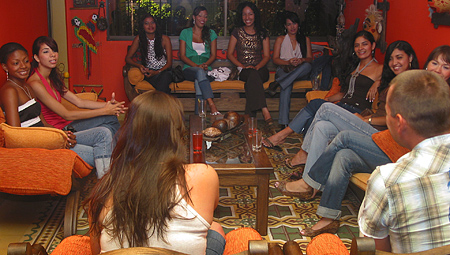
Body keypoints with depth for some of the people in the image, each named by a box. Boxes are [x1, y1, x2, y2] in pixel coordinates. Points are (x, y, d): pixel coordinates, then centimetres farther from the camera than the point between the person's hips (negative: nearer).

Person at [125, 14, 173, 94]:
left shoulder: (165, 39, 2)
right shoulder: (139, 39, 3)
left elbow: (169, 62, 1)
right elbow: (128, 58, 8)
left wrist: (157, 72, -17)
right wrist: (139, 65, -14)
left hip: (163, 70, 1)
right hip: (148, 71, -1)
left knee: (165, 76, -37)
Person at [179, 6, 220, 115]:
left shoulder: (211, 33, 17)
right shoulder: (185, 33, 12)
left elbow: (213, 55, 11)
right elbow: (182, 55, 4)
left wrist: (205, 64, -11)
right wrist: (196, 66, -12)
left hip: (206, 69, 1)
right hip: (189, 69, -1)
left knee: (198, 80, -36)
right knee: (200, 72, -38)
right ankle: (212, 107, -52)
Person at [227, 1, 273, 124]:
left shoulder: (262, 33, 13)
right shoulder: (237, 32, 11)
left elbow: (267, 56, 8)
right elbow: (229, 54, 8)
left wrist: (256, 67, -12)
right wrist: (243, 66, -7)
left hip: (260, 69, 1)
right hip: (243, 71, -1)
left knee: (252, 77, -37)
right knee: (253, 75, -38)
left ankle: (250, 116, -46)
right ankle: (264, 110, -51)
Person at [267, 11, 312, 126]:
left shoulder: (305, 40, 21)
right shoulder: (280, 39, 17)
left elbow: (310, 58, 11)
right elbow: (275, 59, 7)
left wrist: (301, 60, -15)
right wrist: (288, 62, -14)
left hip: (301, 72, 2)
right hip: (284, 70, -2)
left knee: (307, 66, -37)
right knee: (287, 86, -39)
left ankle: (276, 84, -41)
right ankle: (283, 121, -51)